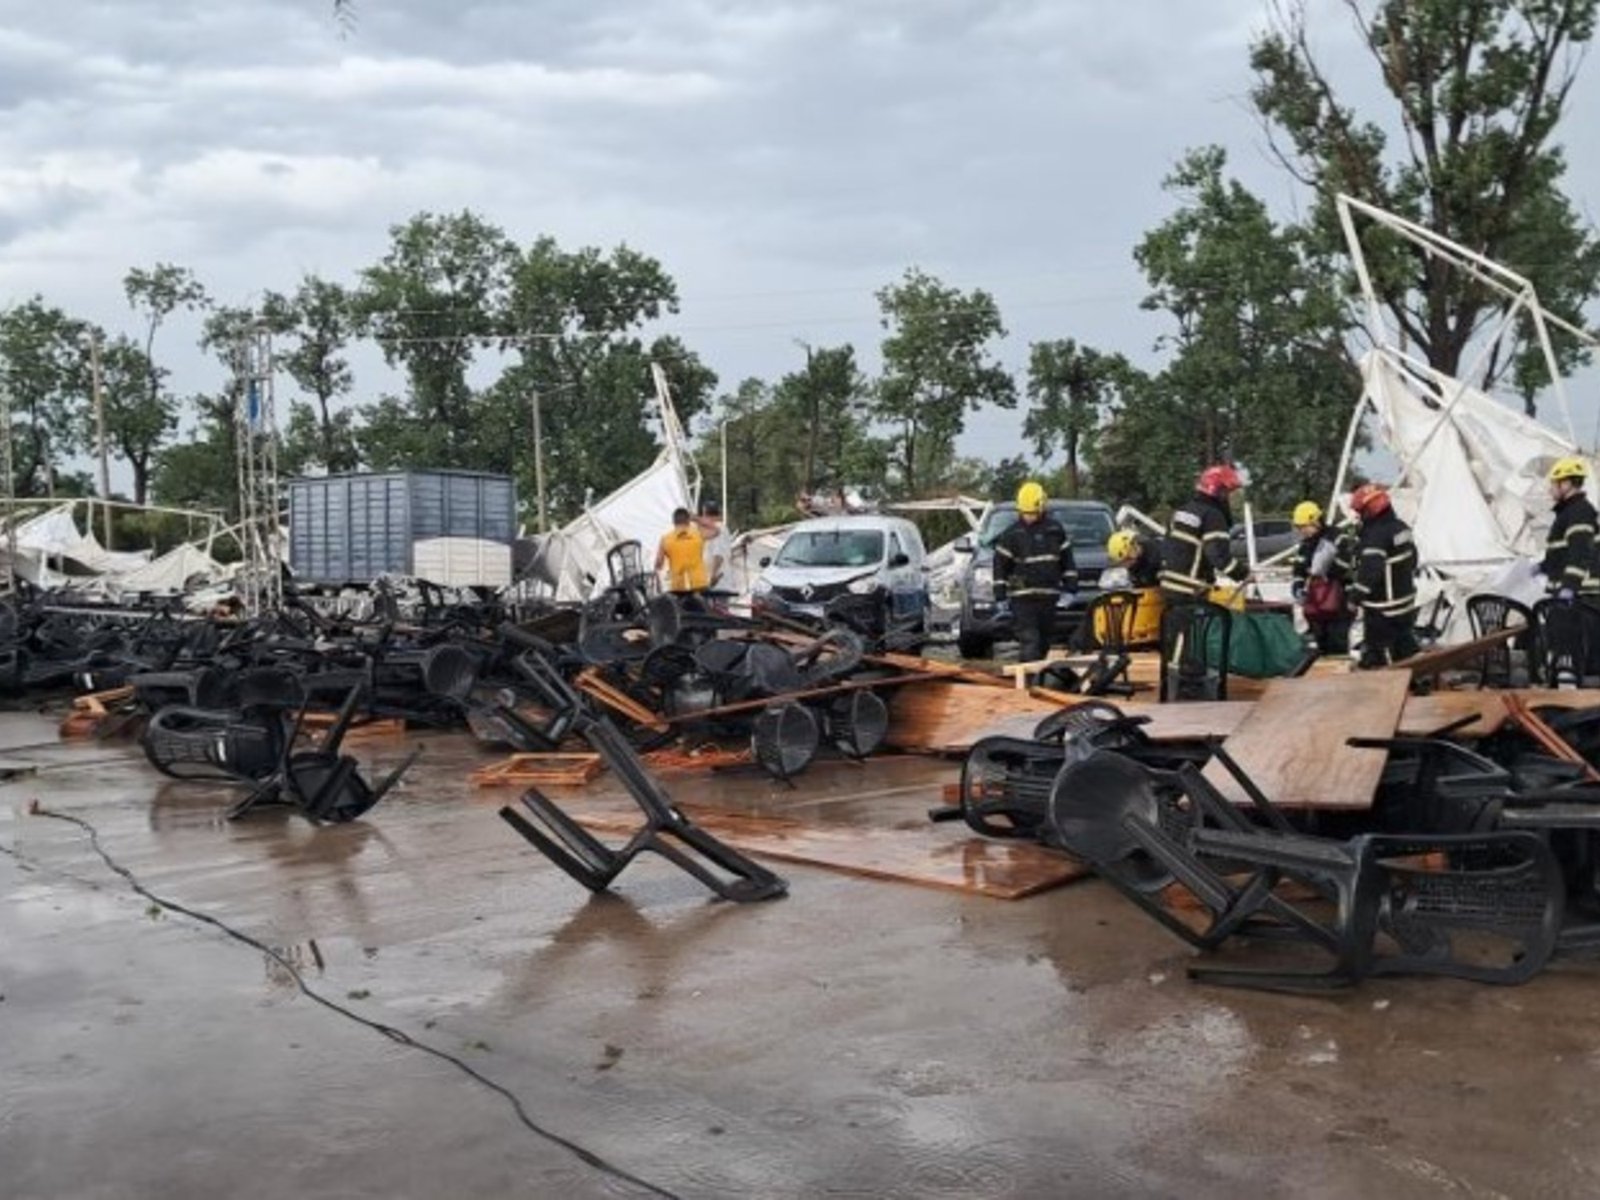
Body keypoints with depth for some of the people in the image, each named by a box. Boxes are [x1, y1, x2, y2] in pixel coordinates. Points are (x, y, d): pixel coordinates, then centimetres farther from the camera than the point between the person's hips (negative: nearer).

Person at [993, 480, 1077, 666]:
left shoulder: (1055, 529, 6)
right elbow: (1000, 564, 0)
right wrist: (1000, 591, -5)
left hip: (1048, 596, 4)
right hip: (1022, 598, -4)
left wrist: (1070, 581, 9)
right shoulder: (1012, 534, -2)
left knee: (1043, 641, 13)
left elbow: (1067, 559, 14)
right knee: (1029, 641, -13)